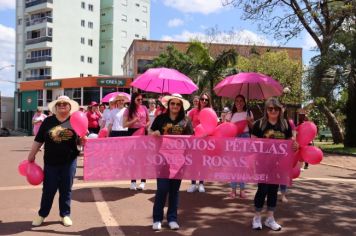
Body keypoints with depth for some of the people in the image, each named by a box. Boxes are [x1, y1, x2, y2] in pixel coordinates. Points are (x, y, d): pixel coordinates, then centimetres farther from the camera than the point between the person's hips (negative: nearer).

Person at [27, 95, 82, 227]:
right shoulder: (48, 121, 2)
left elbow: (81, 141, 2)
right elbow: (38, 140, 6)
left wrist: (83, 138, -21)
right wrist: (31, 156, 9)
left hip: (69, 161, -1)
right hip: (51, 161, 1)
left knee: (66, 189, 10)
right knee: (48, 189, 9)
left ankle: (65, 214, 24)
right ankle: (42, 214, 27)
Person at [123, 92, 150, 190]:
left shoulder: (144, 108, 5)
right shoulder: (128, 110, -1)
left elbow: (148, 121, 15)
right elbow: (124, 124, -6)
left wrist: (146, 125, -6)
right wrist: (134, 121, -20)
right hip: (132, 133, -1)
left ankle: (143, 181, 8)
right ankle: (133, 181, 11)